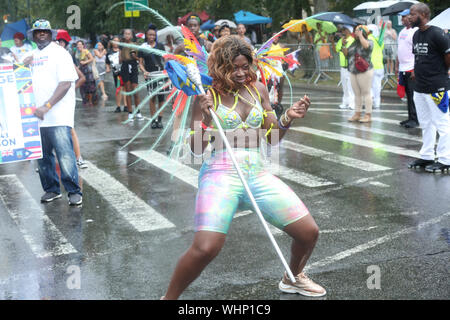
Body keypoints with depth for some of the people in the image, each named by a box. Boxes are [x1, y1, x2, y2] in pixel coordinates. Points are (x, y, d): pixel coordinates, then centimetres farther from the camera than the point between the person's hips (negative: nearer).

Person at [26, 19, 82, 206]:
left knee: (65, 155, -10)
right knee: (42, 156, 10)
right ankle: (51, 189, 22)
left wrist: (47, 106, -19)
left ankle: (74, 192, -2)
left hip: (58, 115, -6)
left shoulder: (59, 53, -2)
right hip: (36, 116, 6)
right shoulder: (31, 56, 17)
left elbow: (66, 83, -11)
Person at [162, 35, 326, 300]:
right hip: (221, 174, -5)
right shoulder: (208, 95, -2)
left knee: (310, 232, 1)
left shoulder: (258, 89, 11)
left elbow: (272, 137, 15)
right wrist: (205, 119, -20)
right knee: (206, 248, -26)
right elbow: (197, 148, -5)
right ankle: (168, 297, 1)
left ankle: (293, 278, 34)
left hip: (258, 174, 5)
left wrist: (288, 118, -3)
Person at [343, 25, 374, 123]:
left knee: (366, 93, -3)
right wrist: (345, 52, 0)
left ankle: (368, 115, 1)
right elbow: (348, 55, 21)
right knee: (357, 93, 10)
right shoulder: (354, 43, 15)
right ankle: (357, 114, 16)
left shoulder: (369, 42, -5)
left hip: (364, 72, -7)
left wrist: (360, 35, -19)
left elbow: (366, 45, -29)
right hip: (353, 72, 7)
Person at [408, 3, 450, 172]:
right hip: (419, 87, 9)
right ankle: (426, 156, 27)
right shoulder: (416, 35, 12)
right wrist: (417, 70, 10)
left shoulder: (436, 34, -15)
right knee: (425, 124, 16)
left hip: (436, 87, -9)